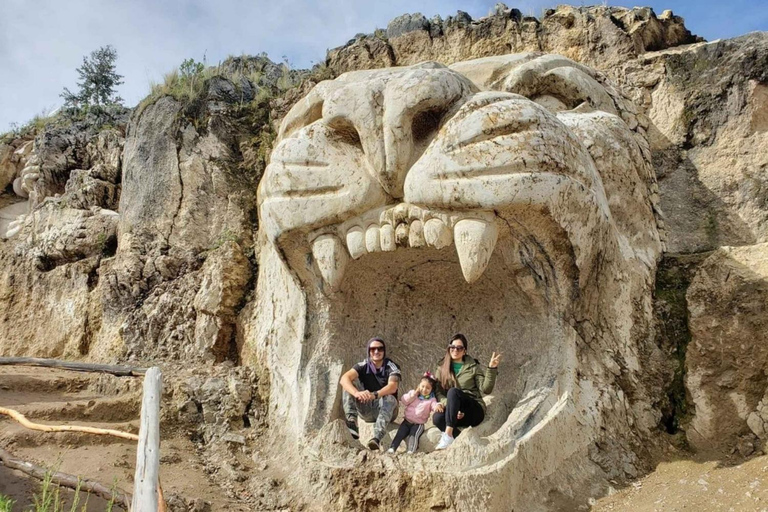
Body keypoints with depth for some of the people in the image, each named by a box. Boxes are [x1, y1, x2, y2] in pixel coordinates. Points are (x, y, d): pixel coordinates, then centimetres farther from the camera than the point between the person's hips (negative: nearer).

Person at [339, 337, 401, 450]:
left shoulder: (391, 367, -10)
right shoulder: (363, 366, -6)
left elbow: (392, 387, -31)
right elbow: (344, 379, -25)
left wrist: (374, 395, -50)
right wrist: (356, 393, -46)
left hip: (386, 410, -2)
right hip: (366, 410, 2)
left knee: (389, 398, -37)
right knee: (350, 382, -17)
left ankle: (377, 438, -54)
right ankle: (352, 420, -32)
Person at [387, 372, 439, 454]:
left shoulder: (431, 400, 4)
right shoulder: (413, 393, 11)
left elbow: (435, 405, -15)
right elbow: (403, 401, -1)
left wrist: (438, 406, -40)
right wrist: (414, 394, -8)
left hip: (418, 424, -2)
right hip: (407, 421, 2)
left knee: (414, 434, -29)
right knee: (400, 434, -20)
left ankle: (411, 451, -43)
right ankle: (392, 448, -29)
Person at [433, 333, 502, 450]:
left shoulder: (474, 367, 4)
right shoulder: (442, 369, 10)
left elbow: (485, 389, -7)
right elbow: (438, 392, 2)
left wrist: (492, 369, -19)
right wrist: (450, 405, -16)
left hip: (474, 411, -2)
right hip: (452, 414, 3)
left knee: (453, 391, -32)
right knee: (437, 418, -32)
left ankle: (448, 435, -37)